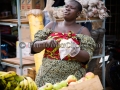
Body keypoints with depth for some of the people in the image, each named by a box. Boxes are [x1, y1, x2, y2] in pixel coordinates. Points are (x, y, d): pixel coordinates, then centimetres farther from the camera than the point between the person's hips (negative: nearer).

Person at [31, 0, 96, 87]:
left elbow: (87, 57, -7)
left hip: (72, 78, -2)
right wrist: (46, 43, -15)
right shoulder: (52, 25, 8)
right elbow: (34, 47, 5)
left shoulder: (83, 30, 2)